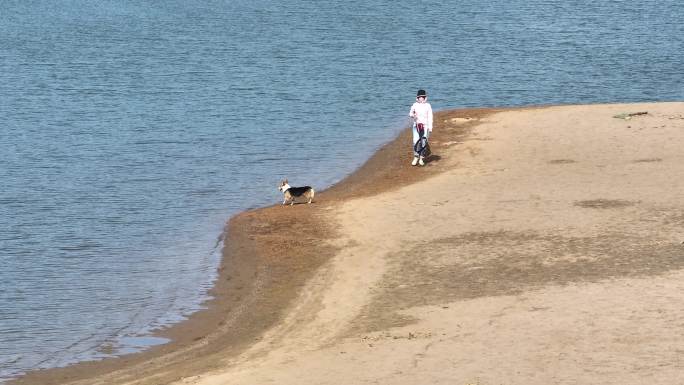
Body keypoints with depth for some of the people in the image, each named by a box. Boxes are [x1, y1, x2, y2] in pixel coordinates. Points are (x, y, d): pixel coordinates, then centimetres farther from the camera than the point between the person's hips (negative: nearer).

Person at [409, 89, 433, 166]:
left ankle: (421, 159, 7)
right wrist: (412, 115, -13)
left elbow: (430, 117, 0)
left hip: (425, 126, -1)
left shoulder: (428, 106, 0)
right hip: (416, 125, 1)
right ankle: (416, 158, 2)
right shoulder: (415, 105, 5)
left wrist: (430, 128, -5)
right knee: (415, 141, -8)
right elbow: (410, 114, 12)